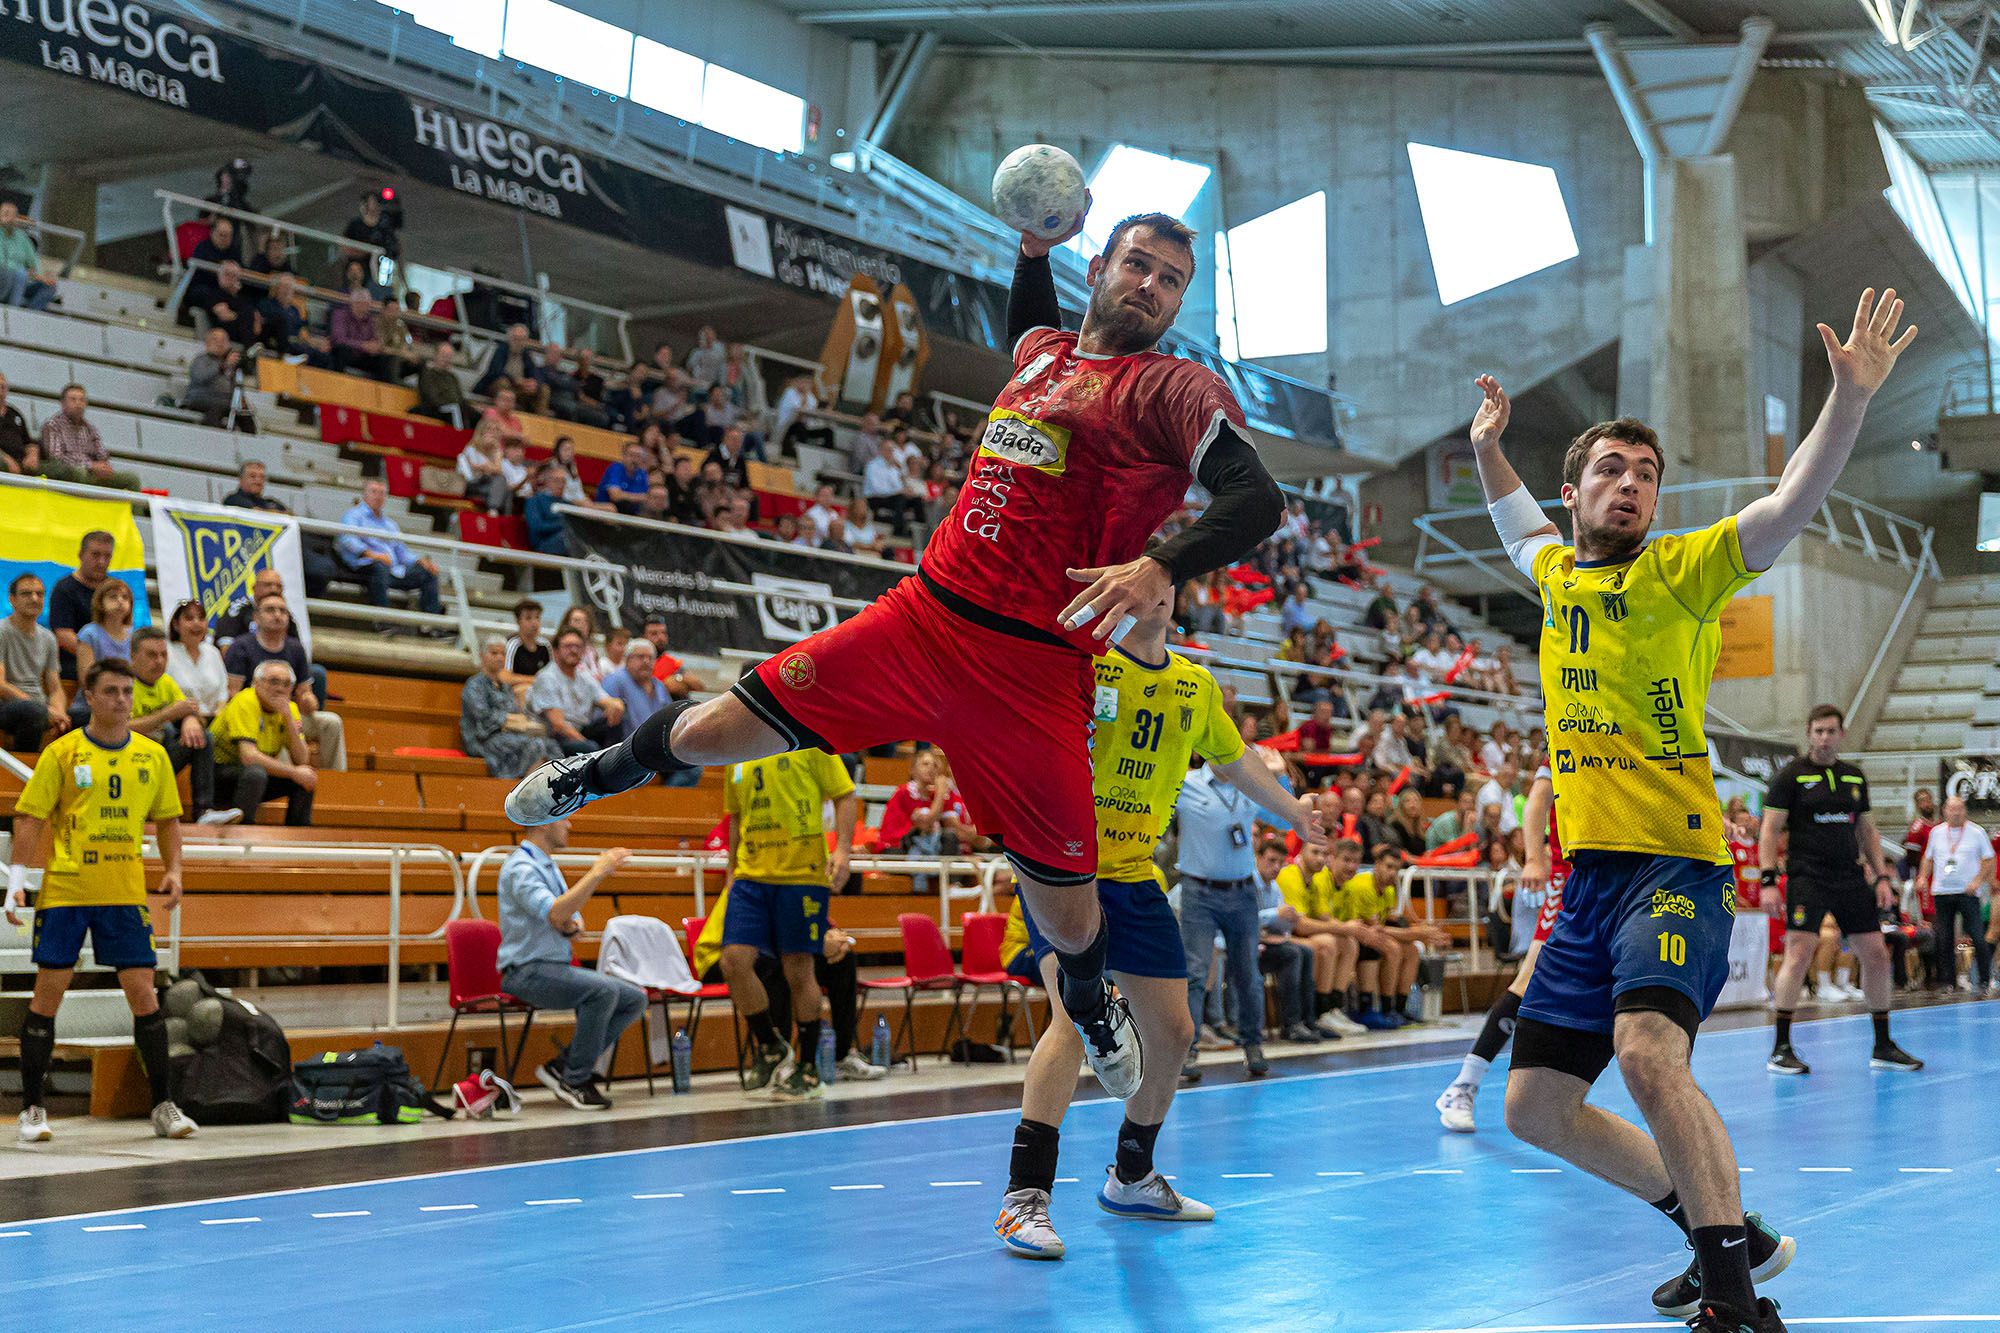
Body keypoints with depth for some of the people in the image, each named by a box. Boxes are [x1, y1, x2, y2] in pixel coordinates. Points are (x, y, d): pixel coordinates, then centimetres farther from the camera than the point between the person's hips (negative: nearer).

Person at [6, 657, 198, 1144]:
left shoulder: (153, 756, 7)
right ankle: (32, 1108, 11)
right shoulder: (62, 753, -2)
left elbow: (167, 819, 17)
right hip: (64, 890, -2)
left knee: (144, 994, -1)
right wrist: (18, 881, -10)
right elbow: (30, 818, -2)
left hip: (126, 894, 2)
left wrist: (173, 870, 4)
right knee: (47, 995, 1)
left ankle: (163, 1107, 7)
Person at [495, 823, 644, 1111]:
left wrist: (573, 926, -6)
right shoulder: (521, 868, -14)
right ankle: (575, 1081, -17)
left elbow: (571, 922, 19)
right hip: (528, 971, -10)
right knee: (604, 990, -31)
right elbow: (554, 913, -31)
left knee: (634, 999, -3)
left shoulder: (549, 866, 17)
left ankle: (563, 1067, -2)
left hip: (557, 968, 10)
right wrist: (596, 873, -29)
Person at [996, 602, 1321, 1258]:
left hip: (1135, 877, 7)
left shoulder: (1196, 684, 9)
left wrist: (1291, 809, 39)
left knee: (1172, 1032, 7)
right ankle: (1025, 1194, -22)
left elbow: (1236, 758, 27)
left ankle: (1131, 1178, 29)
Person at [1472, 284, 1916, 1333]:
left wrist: (1850, 396, -29)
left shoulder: (1679, 570, -2)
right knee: (1535, 1108, 8)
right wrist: (1488, 448, 33)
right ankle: (1722, 1229, 22)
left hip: (1675, 863, -7)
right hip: (1589, 872, 7)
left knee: (1646, 1050, -31)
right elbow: (1516, 523, 40)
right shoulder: (1556, 573, 15)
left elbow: (1795, 502, -17)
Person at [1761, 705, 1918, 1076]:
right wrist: (1767, 880, -13)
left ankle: (1883, 1047, 17)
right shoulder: (1792, 775, -2)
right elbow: (1770, 829, -4)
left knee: (1876, 956, 4)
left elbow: (1866, 831, 21)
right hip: (1806, 877, -5)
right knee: (1799, 954, -16)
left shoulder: (1855, 777, 14)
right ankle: (1780, 1049, -8)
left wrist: (1882, 877, 11)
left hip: (1851, 879, 6)